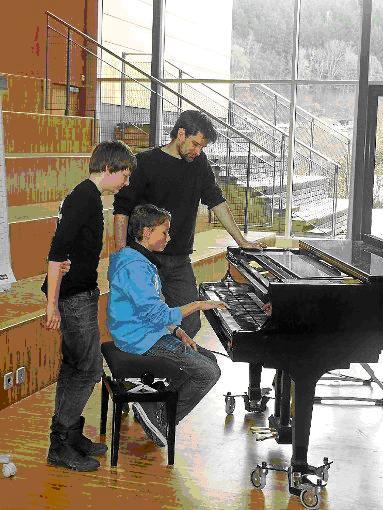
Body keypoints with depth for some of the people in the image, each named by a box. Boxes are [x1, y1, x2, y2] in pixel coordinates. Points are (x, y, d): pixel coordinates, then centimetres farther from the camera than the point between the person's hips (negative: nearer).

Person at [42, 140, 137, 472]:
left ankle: (71, 435, 25)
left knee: (74, 366, 15)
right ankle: (60, 445, 2)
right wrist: (52, 304, -24)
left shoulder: (88, 197, 13)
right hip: (75, 298, -10)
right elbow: (57, 254, -23)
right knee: (89, 369, -6)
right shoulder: (84, 199, -18)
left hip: (80, 295, 10)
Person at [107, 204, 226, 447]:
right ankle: (159, 416, -2)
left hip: (153, 334, 11)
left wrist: (179, 333, 7)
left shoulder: (142, 260, 13)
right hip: (143, 342, -11)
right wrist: (197, 305, -15)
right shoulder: (134, 267, -22)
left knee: (209, 359, 12)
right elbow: (159, 315, -25)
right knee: (209, 373, -11)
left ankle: (154, 406, 9)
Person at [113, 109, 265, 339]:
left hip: (180, 261, 5)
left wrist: (242, 241, 16)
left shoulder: (199, 163, 10)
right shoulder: (145, 163, -7)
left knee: (191, 324, 2)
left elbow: (216, 201, 17)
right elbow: (122, 210, -7)